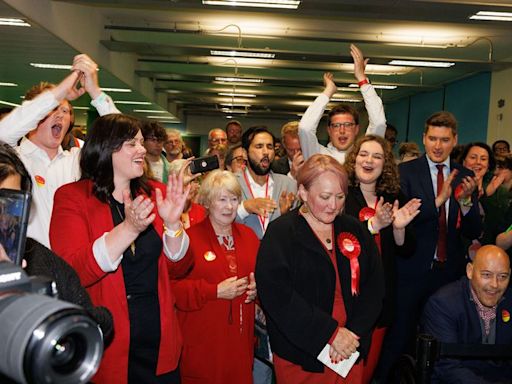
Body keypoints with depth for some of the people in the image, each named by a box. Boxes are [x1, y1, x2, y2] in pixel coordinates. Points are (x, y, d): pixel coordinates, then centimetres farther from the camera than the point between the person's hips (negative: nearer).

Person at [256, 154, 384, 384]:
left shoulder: (354, 230, 6)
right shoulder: (280, 233, -8)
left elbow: (374, 284, 1)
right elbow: (277, 296, -17)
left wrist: (354, 333, -12)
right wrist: (330, 332, -18)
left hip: (349, 350, 4)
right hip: (299, 355, -3)